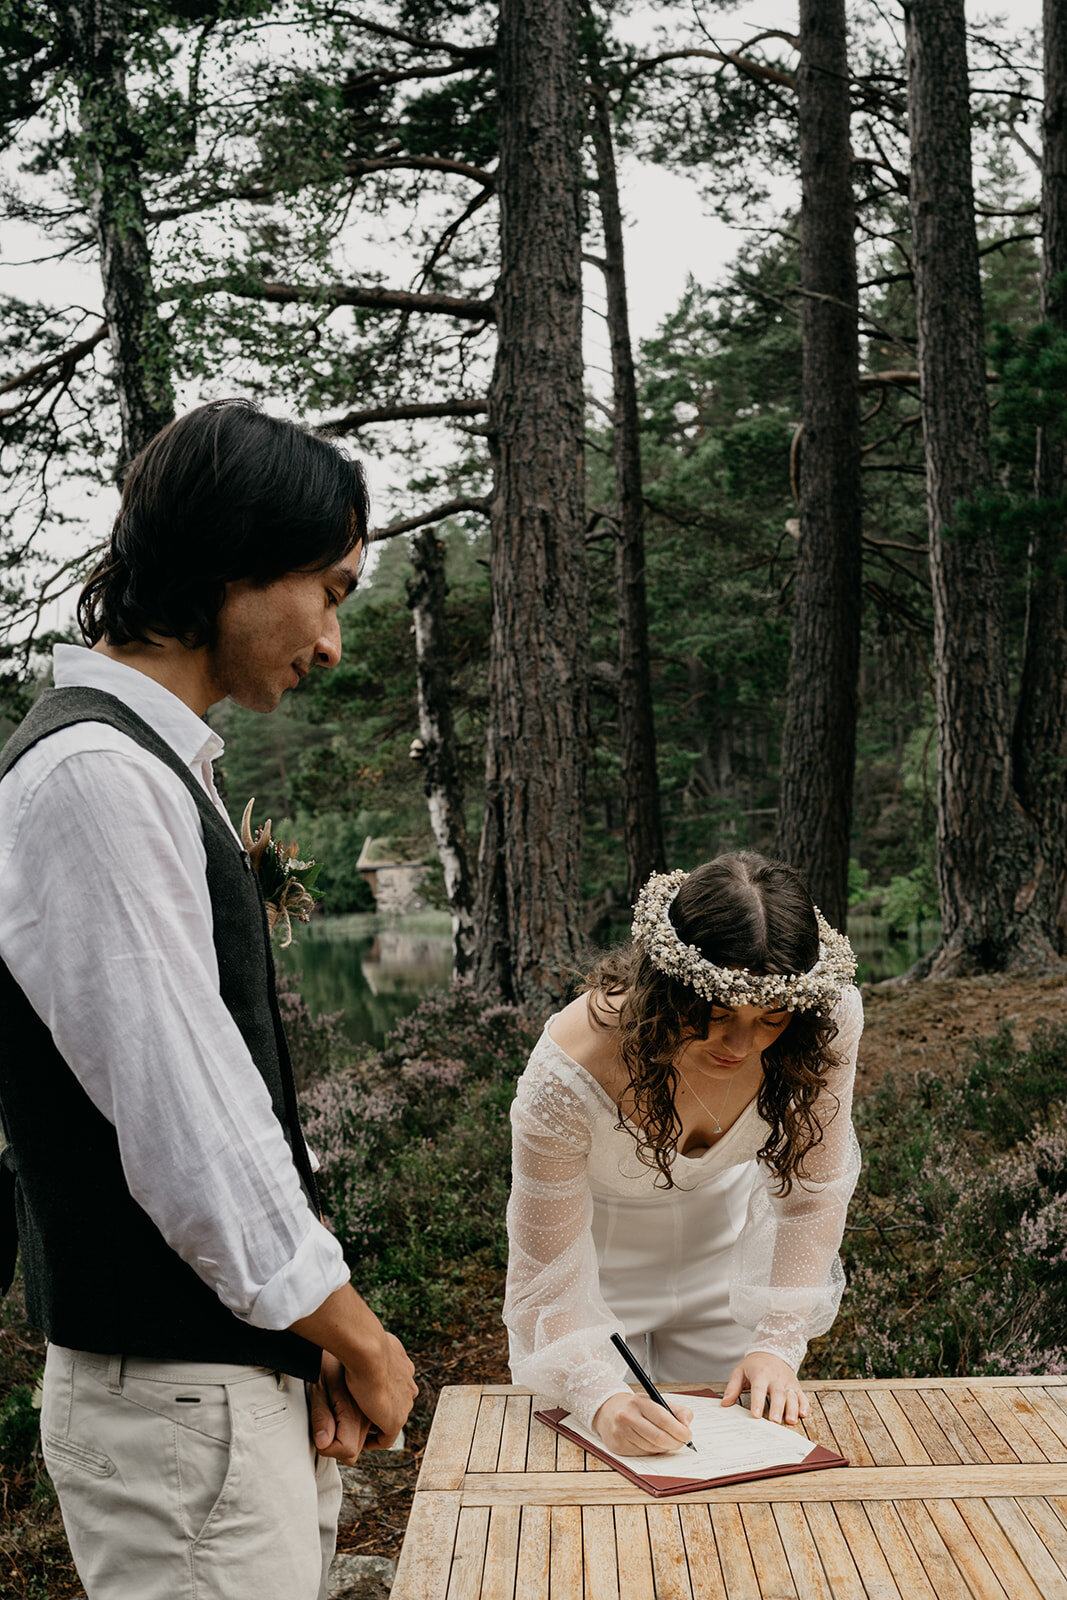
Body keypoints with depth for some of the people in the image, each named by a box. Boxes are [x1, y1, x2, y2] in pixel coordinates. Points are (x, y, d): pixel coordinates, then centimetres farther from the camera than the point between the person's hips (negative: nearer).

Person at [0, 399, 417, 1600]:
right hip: (177, 1405, -9)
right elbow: (185, 1135, -22)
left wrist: (324, 1342, 6)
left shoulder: (153, 768, 11)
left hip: (251, 1377, 9)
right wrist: (357, 1338, -8)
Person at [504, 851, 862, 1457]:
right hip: (597, 1245, -2)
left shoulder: (827, 1020, -30)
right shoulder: (568, 1076, -39)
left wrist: (777, 1344, -19)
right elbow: (548, 1285, -30)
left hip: (729, 1225, 3)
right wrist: (602, 1399, -46)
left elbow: (813, 1191, -14)